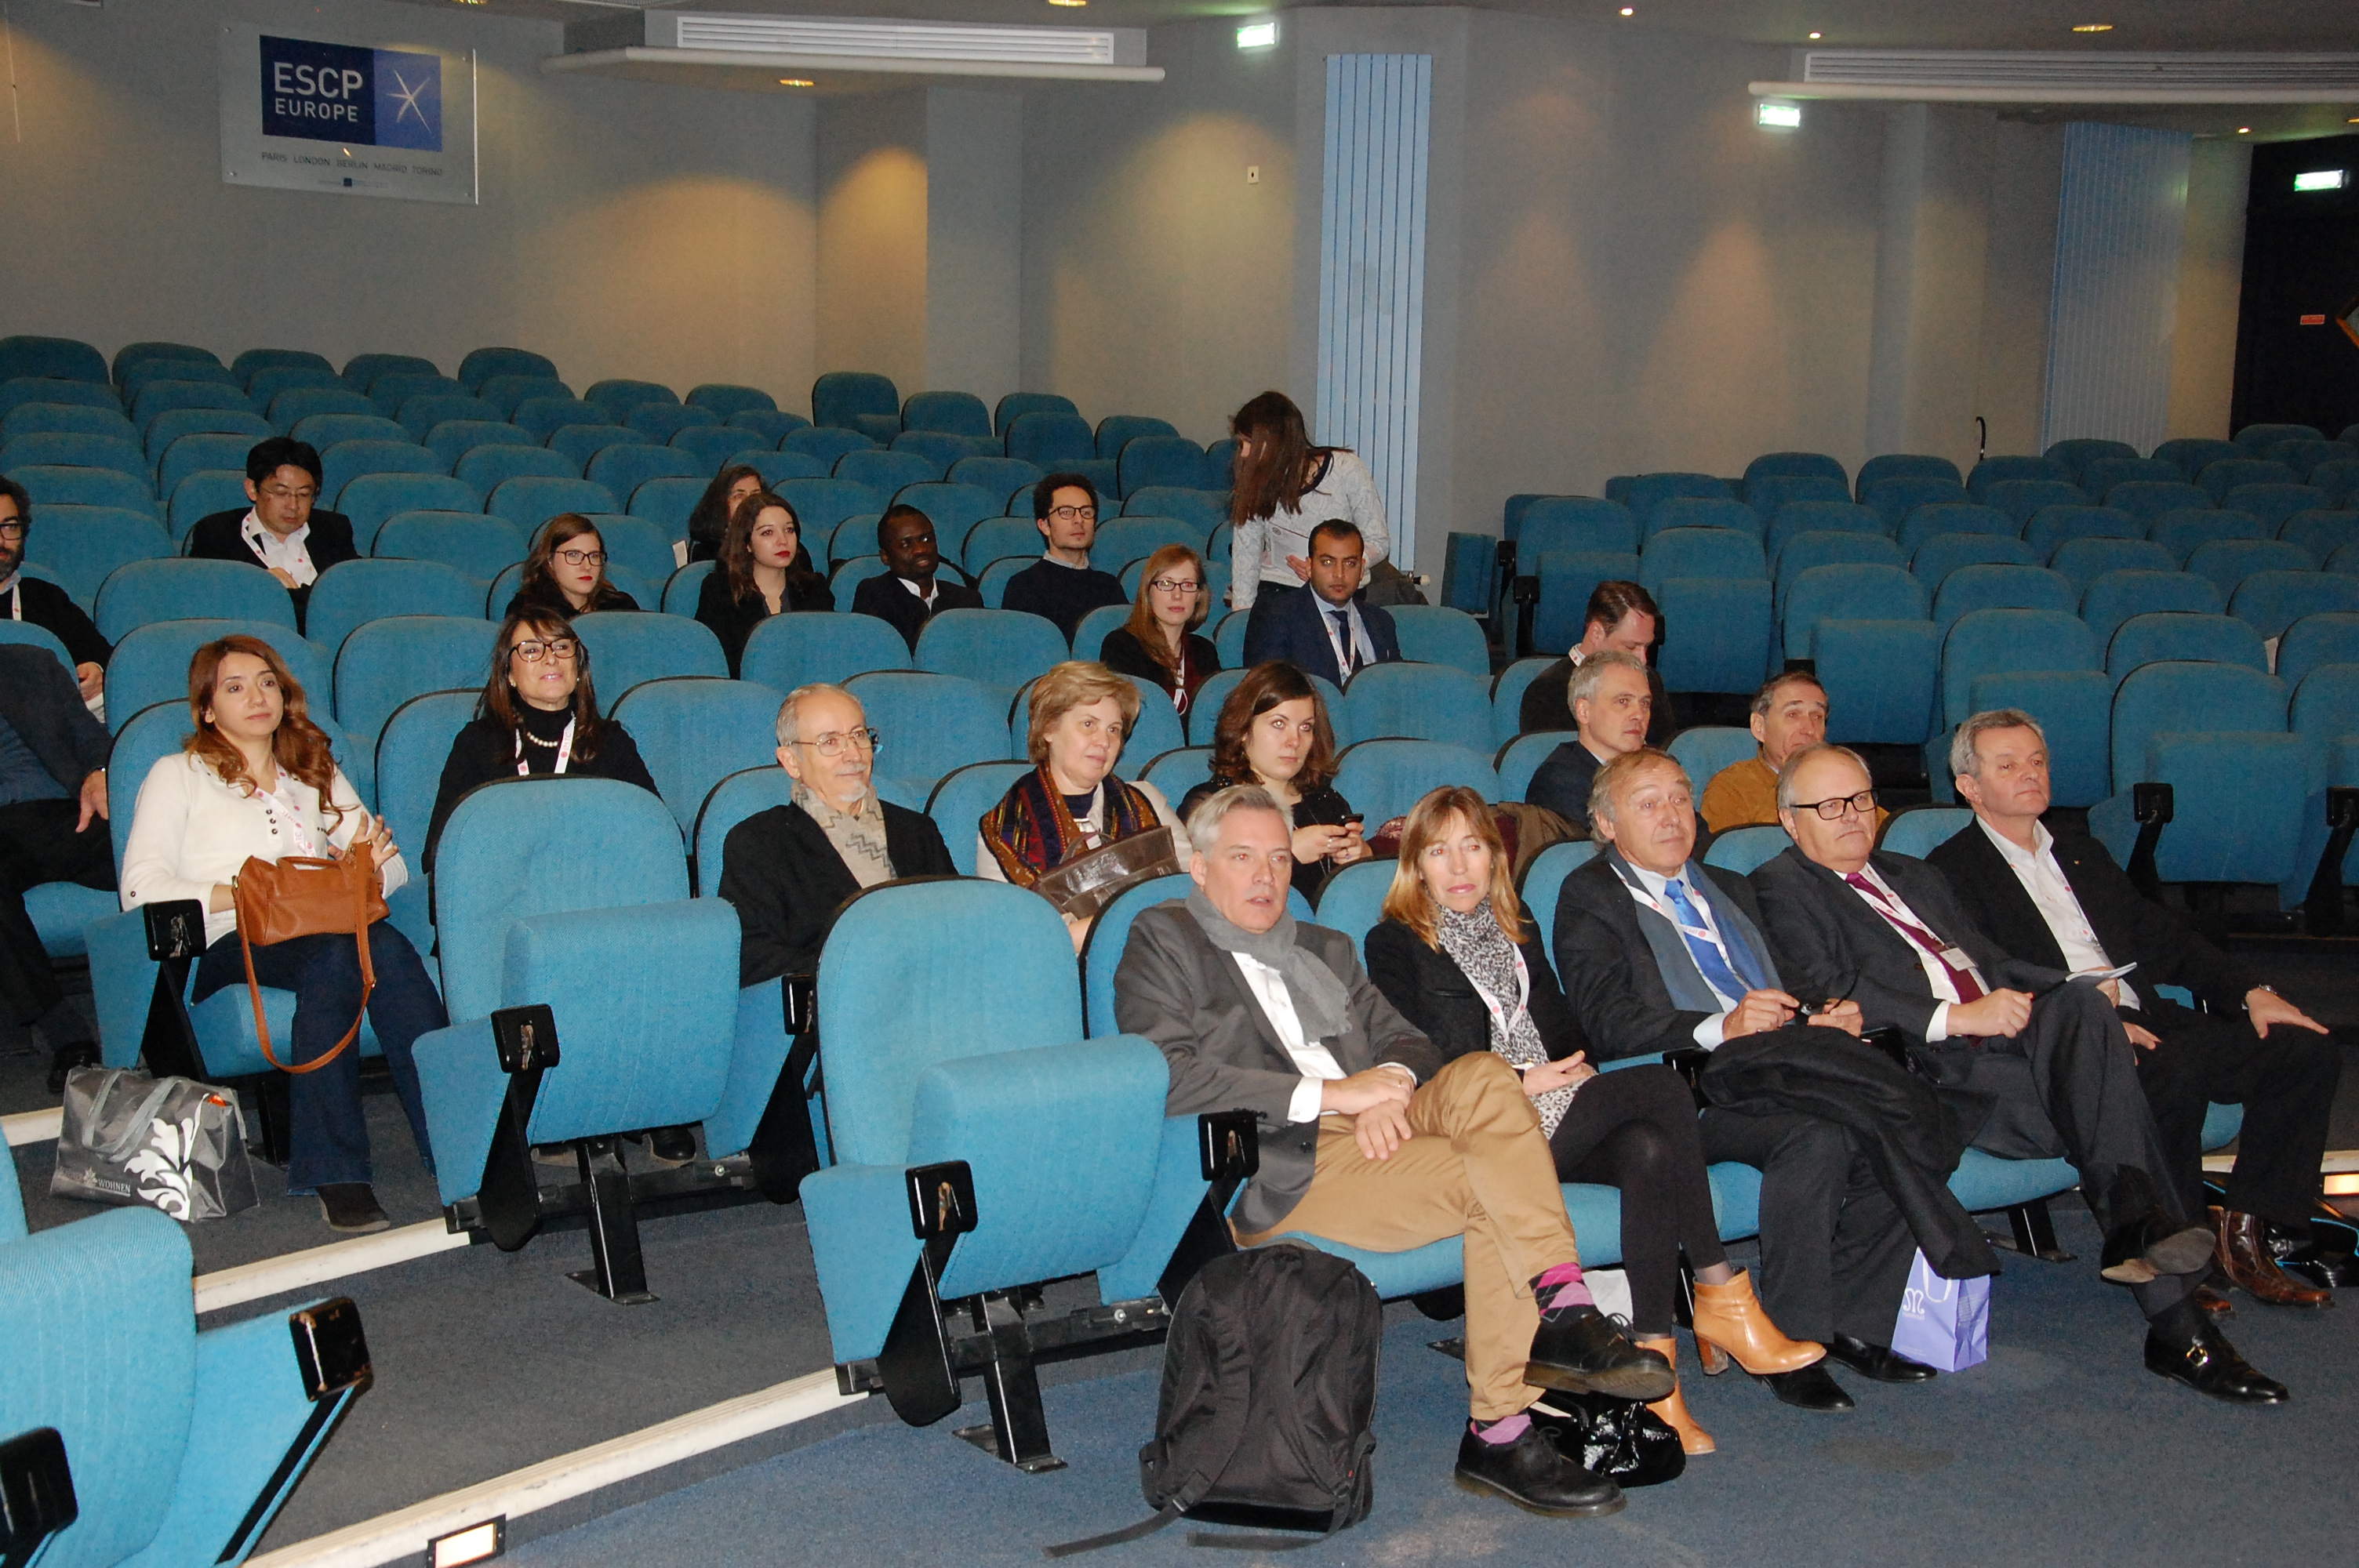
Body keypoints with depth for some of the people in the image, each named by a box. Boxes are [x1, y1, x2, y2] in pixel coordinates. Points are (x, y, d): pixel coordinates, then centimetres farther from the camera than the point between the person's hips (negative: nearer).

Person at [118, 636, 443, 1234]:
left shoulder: (317, 774, 32)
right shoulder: (178, 775, 19)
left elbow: (393, 868, 23)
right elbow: (142, 887, 2)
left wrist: (372, 863, -2)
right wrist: (242, 894, -12)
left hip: (328, 928, 3)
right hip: (228, 945, -3)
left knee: (385, 946, -35)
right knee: (336, 954, -38)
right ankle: (334, 1172, -42)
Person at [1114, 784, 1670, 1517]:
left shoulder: (1325, 951, 29)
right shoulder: (1163, 940, 7)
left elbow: (1404, 1039, 20)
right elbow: (1170, 1078, -10)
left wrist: (1391, 1087, -6)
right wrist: (1326, 1093, -14)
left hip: (1368, 1129, 6)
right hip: (1280, 1169, -6)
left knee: (1484, 1076, -25)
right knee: (1493, 1182, -25)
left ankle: (1563, 1312, -31)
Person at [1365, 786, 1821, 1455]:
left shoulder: (1517, 931, 25)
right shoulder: (1395, 944, 6)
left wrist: (1576, 1071, 0)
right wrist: (1521, 1084, -10)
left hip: (1553, 1113, 5)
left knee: (1648, 1150, -31)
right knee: (1662, 1086, -24)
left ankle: (1653, 1358, -34)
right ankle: (1720, 1293, -19)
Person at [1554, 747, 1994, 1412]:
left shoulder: (1729, 889, 30)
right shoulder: (1589, 897, 7)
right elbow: (1612, 1025, -8)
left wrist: (1829, 1020, 3)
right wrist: (1720, 1028, -21)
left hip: (1777, 1071, 6)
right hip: (1687, 1090, -6)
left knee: (1878, 1134, -23)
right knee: (1816, 1135, -32)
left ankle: (1852, 1325, -12)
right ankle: (1790, 1342, -20)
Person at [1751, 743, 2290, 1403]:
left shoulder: (1914, 876, 32)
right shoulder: (1781, 889, 7)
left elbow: (1997, 963, 26)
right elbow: (1827, 997, -9)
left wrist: (2095, 1014, 7)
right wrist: (1956, 1017, -19)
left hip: (2009, 1043, 6)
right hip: (1924, 1066, -6)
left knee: (2081, 1004, -27)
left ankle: (2137, 1227, -34)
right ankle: (2175, 1321, -29)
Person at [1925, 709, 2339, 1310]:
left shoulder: (2083, 855, 27)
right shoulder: (1951, 871, 3)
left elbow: (2161, 938, 23)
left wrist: (2249, 990, 6)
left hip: (2145, 1020, 7)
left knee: (2309, 1051, -9)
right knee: (2175, 1070, -35)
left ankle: (2243, 1237, -5)